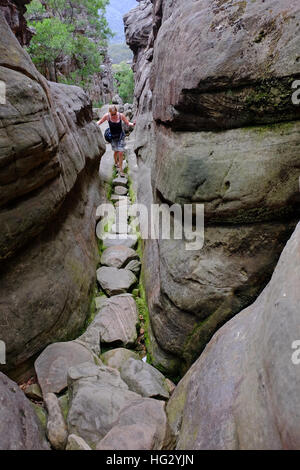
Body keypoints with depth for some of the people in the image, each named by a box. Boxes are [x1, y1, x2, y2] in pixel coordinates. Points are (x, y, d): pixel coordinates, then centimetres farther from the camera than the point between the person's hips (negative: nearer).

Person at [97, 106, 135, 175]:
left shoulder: (121, 115, -16)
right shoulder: (107, 116, -14)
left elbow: (127, 123, -4)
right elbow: (100, 121, 2)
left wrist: (132, 124, -24)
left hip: (121, 135, -1)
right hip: (113, 136, 1)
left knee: (120, 152, -7)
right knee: (116, 151, 9)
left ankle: (120, 169, 2)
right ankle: (116, 162, 42)